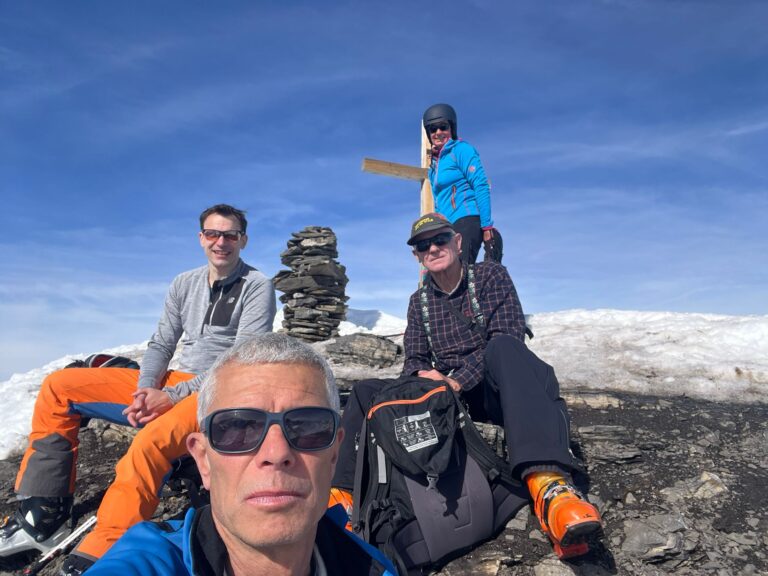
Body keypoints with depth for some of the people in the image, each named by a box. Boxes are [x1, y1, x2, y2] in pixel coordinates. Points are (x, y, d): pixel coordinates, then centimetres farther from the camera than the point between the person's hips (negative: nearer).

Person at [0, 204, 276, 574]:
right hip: (172, 382, 8)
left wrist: (173, 396, -19)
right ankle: (40, 518, -1)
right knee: (58, 388, 2)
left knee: (150, 443, -38)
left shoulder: (257, 287, -7)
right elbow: (161, 344, 11)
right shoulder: (184, 284, 12)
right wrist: (145, 391, -9)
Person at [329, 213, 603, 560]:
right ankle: (342, 494, -16)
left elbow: (506, 337, -13)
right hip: (444, 391, 5)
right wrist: (423, 374, -16)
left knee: (503, 346, -38)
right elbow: (413, 360, 10)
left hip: (492, 389, -4)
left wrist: (459, 381, -22)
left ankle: (547, 486, -56)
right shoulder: (419, 302, 14)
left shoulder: (491, 276, 1)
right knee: (367, 391, -10)